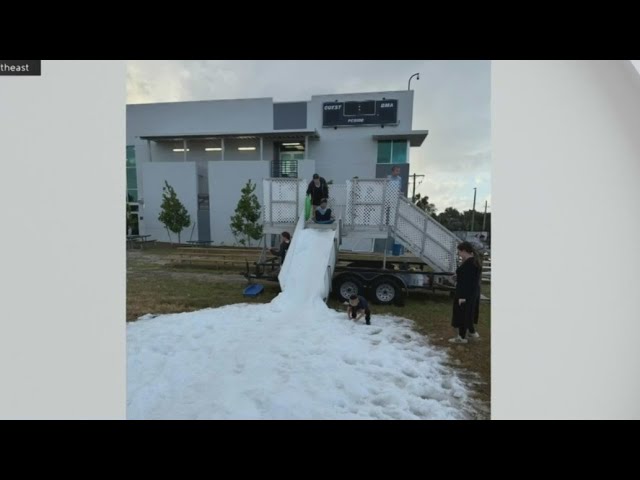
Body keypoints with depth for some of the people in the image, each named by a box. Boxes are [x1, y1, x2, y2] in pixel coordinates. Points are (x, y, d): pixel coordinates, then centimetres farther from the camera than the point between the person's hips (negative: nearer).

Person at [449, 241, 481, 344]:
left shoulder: (468, 263, -24)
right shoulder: (473, 260, 9)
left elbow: (467, 281, -26)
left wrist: (462, 296, -24)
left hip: (466, 293, -10)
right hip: (472, 291, 10)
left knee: (462, 313, 1)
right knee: (467, 313, 22)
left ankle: (462, 337, 12)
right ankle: (472, 332, 34)